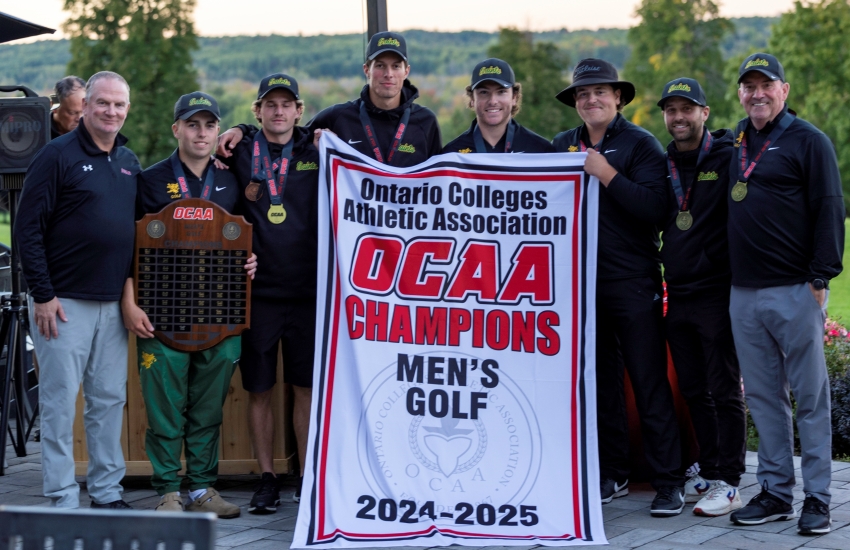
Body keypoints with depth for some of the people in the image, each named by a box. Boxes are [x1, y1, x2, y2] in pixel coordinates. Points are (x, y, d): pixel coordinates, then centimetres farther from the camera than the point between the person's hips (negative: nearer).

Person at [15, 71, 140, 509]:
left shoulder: (129, 162, 12)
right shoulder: (57, 156, -7)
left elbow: (143, 228, 20)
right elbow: (27, 230, -9)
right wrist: (42, 294, -13)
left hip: (113, 304, 6)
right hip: (63, 303, -6)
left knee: (110, 398, 10)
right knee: (60, 400, -1)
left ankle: (107, 492, 20)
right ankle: (62, 500, 5)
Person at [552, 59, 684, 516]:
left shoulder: (641, 144, -2)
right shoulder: (562, 146, 12)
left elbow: (655, 209, -15)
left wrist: (606, 174, -17)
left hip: (633, 284, -5)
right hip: (582, 283, 5)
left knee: (650, 385, -3)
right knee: (599, 385, 10)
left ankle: (668, 482, 1)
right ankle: (611, 475, 20)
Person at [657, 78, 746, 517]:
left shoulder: (728, 158, -6)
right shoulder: (664, 164, 12)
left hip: (716, 295, -6)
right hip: (678, 296, 6)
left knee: (724, 390, -2)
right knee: (694, 391, 12)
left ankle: (728, 484, 3)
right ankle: (708, 472, 22)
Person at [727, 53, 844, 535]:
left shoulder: (808, 141, -3)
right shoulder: (735, 142, 15)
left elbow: (829, 212, -7)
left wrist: (820, 278, -13)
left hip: (794, 292, -6)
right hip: (744, 294, 6)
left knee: (810, 396, -1)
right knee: (763, 397, 9)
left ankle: (817, 498, 3)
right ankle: (776, 492, 17)